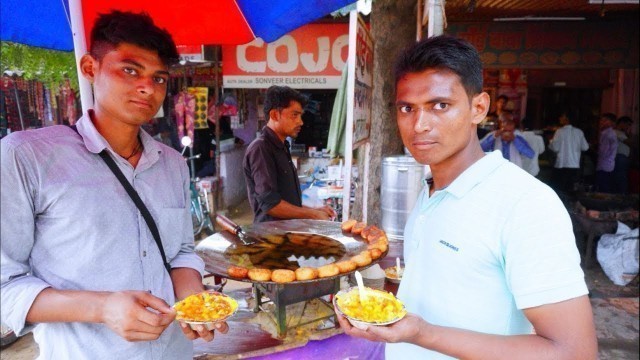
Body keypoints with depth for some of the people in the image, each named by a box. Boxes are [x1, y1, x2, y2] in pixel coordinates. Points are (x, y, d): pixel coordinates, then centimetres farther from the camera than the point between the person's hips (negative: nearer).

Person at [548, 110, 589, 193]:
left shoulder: (560, 131, -9)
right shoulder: (579, 132, 3)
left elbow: (555, 148, -10)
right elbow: (585, 147, 7)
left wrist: (551, 142, 8)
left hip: (562, 165, -4)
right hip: (575, 165, 4)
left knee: (560, 189, 3)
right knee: (569, 188, 13)